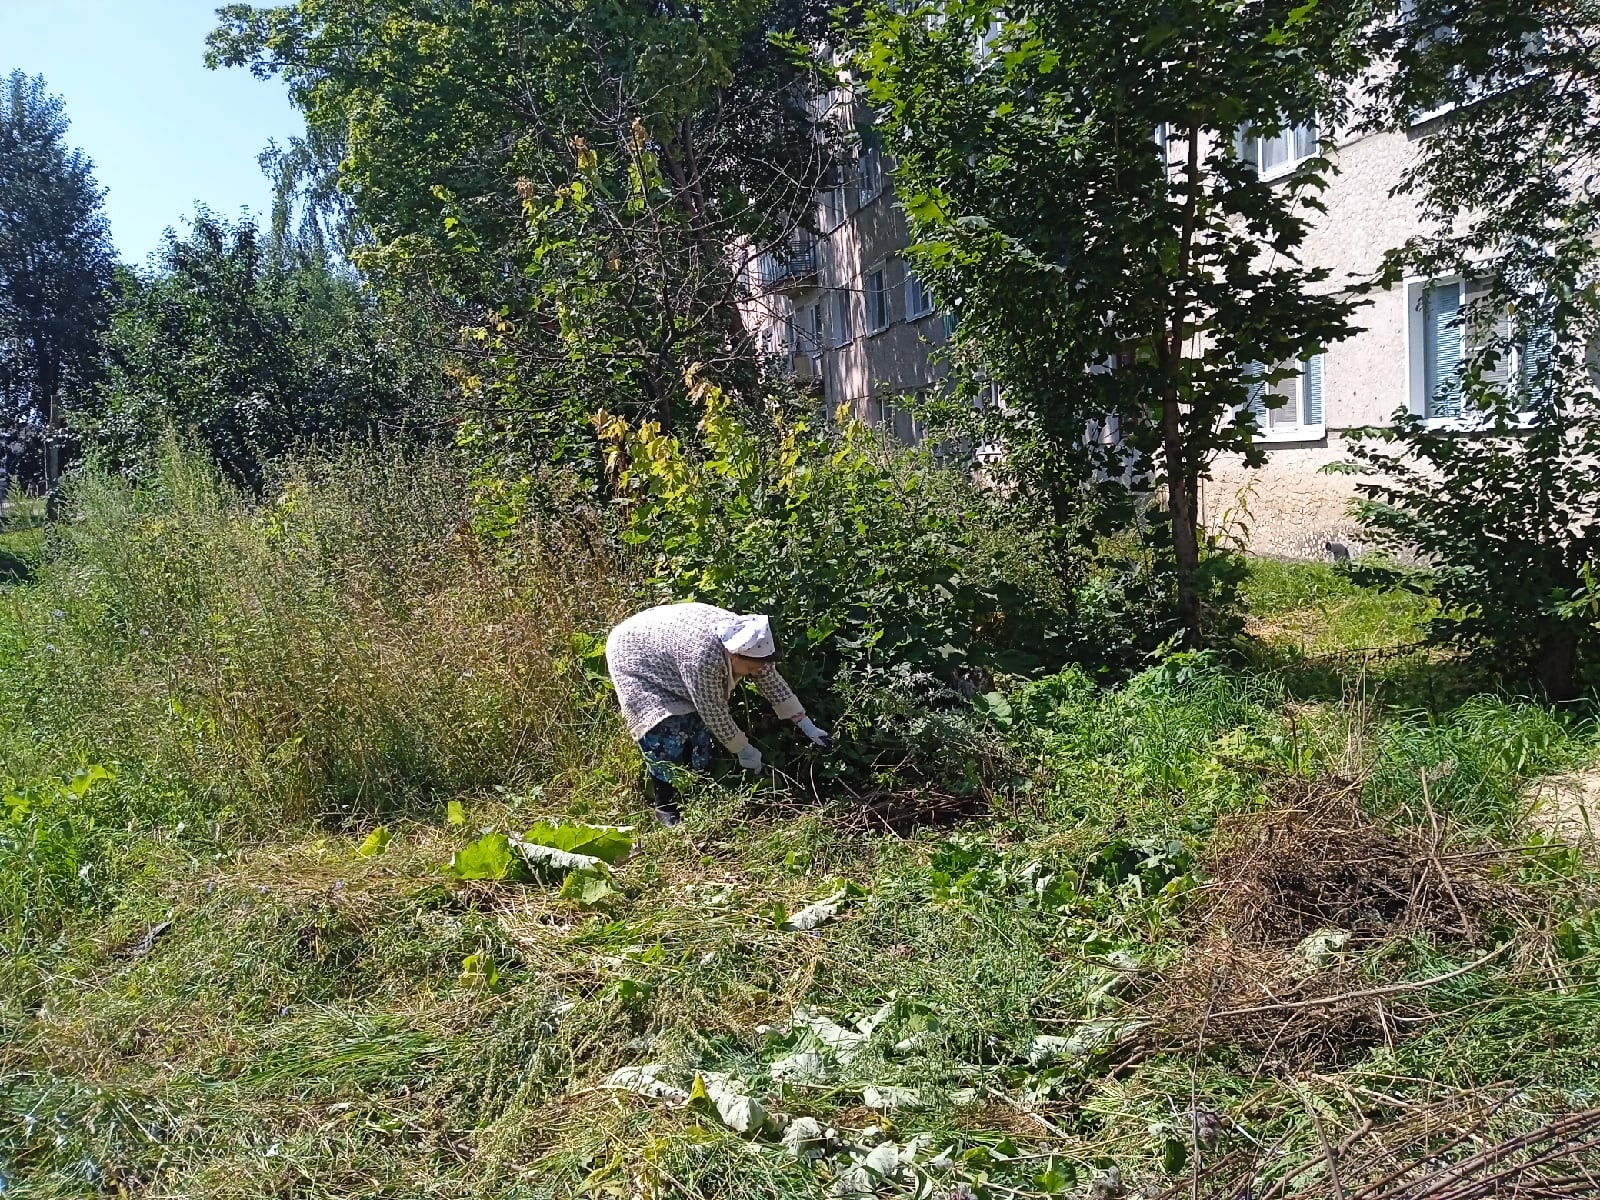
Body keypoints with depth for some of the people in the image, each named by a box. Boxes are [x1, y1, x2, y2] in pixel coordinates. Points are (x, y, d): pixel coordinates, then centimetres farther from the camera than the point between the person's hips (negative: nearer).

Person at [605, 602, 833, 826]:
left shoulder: (746, 640, -20)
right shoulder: (704, 657, -42)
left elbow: (774, 683, -6)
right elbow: (714, 713, -30)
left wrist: (808, 727, -4)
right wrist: (743, 750, -18)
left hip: (667, 648, 8)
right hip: (636, 659, -7)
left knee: (697, 725, 1)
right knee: (668, 735, -14)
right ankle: (665, 806, 1)